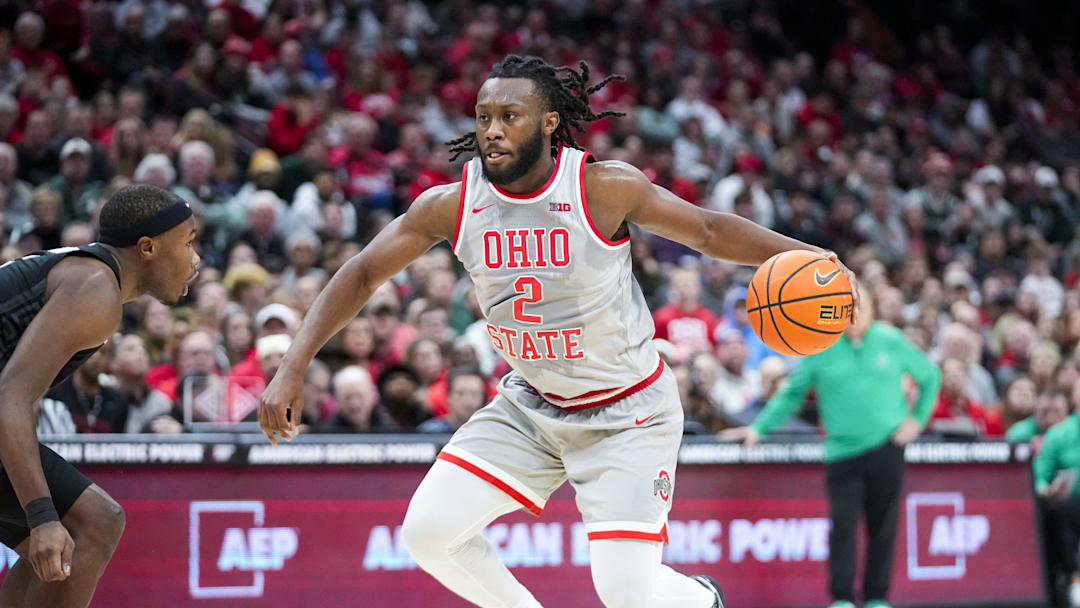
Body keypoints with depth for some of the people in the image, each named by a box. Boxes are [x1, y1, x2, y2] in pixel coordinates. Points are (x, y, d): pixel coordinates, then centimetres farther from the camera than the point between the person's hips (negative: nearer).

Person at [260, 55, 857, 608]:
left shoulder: (606, 188, -20)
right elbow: (362, 273, -4)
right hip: (531, 403, 4)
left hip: (627, 413, -4)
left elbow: (707, 230, -8)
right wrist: (292, 370, -12)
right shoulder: (450, 205, -12)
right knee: (428, 532, -10)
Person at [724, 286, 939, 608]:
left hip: (887, 448, 1)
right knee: (843, 524, -9)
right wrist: (758, 428, -1)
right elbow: (791, 394, 8)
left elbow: (930, 376, 16)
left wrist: (917, 419, 7)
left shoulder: (891, 341, 4)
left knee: (883, 527, 2)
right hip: (842, 452, -1)